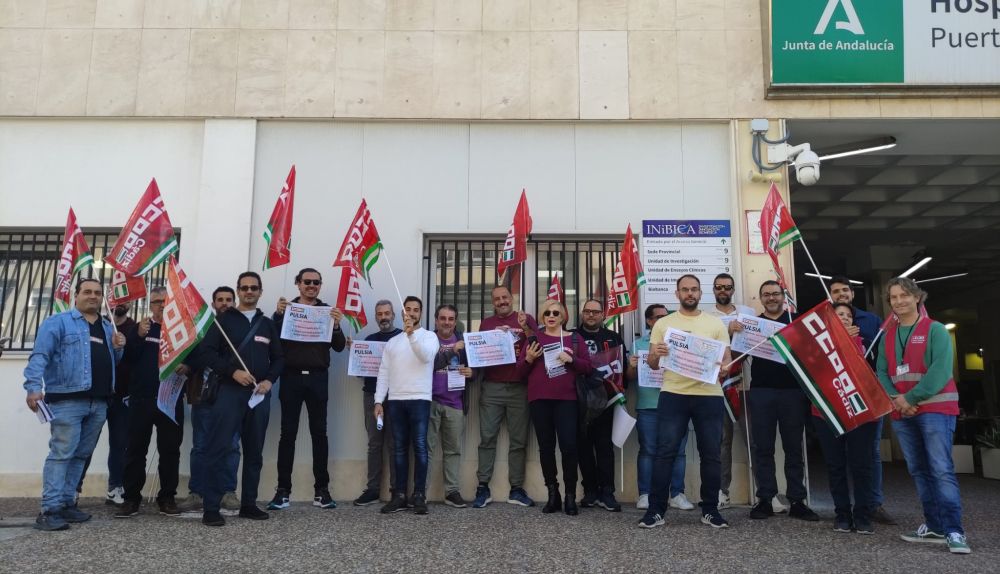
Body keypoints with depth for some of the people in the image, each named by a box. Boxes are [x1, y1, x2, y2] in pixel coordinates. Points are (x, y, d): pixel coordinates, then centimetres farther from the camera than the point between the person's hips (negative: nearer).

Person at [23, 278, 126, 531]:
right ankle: (50, 509, -5)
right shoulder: (58, 322, 1)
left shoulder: (108, 327, 20)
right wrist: (33, 387, -23)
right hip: (67, 399, -6)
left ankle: (67, 502, 17)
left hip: (99, 403, 6)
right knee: (61, 453, -9)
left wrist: (118, 348, 4)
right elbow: (40, 356, -9)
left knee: (81, 455, 9)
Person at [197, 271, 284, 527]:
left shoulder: (268, 324, 14)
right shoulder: (224, 319, 3)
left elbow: (278, 358, 14)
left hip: (259, 394, 4)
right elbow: (206, 353, -5)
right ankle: (211, 508, -3)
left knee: (254, 451, 9)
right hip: (230, 391, -4)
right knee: (219, 449, -7)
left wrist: (269, 380, -4)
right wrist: (232, 372, -16)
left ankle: (248, 504, 19)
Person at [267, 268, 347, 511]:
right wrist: (278, 315, -18)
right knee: (288, 432, 2)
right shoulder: (286, 308, 6)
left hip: (318, 378, 1)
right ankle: (283, 490, 8)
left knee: (319, 432, 5)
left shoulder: (328, 311, 8)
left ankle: (321, 489, 11)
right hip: (291, 377, -1)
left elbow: (339, 347, 4)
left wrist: (337, 325, -14)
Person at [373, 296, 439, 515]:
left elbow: (426, 356, -17)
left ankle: (419, 495, 1)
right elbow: (384, 372, 12)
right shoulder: (392, 341, 17)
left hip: (419, 400, -4)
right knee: (399, 447, 6)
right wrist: (379, 401, 3)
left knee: (420, 446, -5)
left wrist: (412, 334, -28)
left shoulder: (429, 336, 5)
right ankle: (399, 495, 10)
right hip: (395, 401, 4)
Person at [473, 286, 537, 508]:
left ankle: (516, 490, 7)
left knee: (518, 440, 2)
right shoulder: (486, 323, 14)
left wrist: (525, 328, -12)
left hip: (519, 387, -1)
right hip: (492, 387, 1)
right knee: (487, 438, -1)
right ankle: (483, 488, 3)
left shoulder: (526, 319, 9)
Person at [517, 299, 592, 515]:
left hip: (566, 399, -1)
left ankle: (570, 496, 2)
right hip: (539, 400, 2)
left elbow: (588, 367, 5)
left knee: (569, 446, -10)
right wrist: (529, 359, -8)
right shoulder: (534, 339, 13)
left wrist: (571, 360, -12)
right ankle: (553, 495, 13)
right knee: (546, 447, 3)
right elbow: (520, 372, 12)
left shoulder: (575, 339, 11)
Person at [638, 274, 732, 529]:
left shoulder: (716, 323, 11)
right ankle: (656, 510, 2)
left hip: (709, 395, 1)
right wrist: (656, 354, -16)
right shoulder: (663, 323, 9)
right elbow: (651, 364, 8)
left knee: (711, 454, 7)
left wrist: (723, 368, -17)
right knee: (665, 452, -3)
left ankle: (710, 510, 19)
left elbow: (727, 358, 8)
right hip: (673, 395, -1)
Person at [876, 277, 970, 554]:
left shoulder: (935, 330, -4)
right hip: (901, 413, 6)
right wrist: (895, 398, -11)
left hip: (935, 408, -6)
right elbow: (881, 372, 7)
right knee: (919, 470, 9)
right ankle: (935, 526, 17)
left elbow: (940, 370, -14)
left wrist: (911, 398, -16)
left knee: (941, 469, -11)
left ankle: (954, 531, -8)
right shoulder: (887, 336, 12)